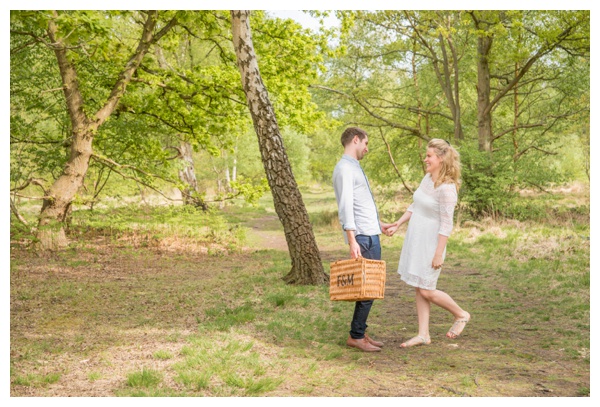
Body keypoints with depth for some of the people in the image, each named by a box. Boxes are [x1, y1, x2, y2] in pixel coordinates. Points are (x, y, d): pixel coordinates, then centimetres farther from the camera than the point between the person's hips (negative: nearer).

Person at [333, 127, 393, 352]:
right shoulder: (345, 168, -11)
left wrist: (378, 223, 34)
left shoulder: (354, 167, 20)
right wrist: (352, 240, -25)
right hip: (363, 237, -10)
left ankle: (360, 332, 17)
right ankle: (356, 336, -1)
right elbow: (346, 206, -20)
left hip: (371, 235, 10)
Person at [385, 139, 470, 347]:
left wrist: (439, 254, -20)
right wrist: (398, 224, 9)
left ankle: (461, 315, 22)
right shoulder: (427, 178, 6)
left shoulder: (447, 188, -19)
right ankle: (423, 335, 17)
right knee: (419, 290, 10)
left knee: (427, 291, -1)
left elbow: (446, 225, -19)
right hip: (414, 240, 8)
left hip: (430, 243, -8)